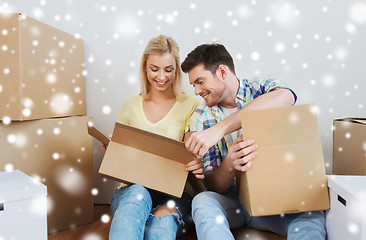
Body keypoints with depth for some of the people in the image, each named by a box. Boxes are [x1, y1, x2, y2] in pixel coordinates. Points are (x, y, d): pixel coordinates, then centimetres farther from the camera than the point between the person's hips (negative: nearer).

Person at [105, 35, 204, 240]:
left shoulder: (190, 105, 5)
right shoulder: (131, 106, 13)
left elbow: (193, 157, 1)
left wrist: (199, 167, -23)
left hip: (175, 194, -1)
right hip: (132, 189, 2)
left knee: (162, 223, -37)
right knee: (138, 193, -36)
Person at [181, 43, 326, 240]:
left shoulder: (261, 88, -3)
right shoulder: (201, 119, -1)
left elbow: (285, 96, -31)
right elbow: (213, 185, -4)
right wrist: (230, 165, -29)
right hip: (229, 199, 2)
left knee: (311, 216, -32)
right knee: (202, 202, -31)